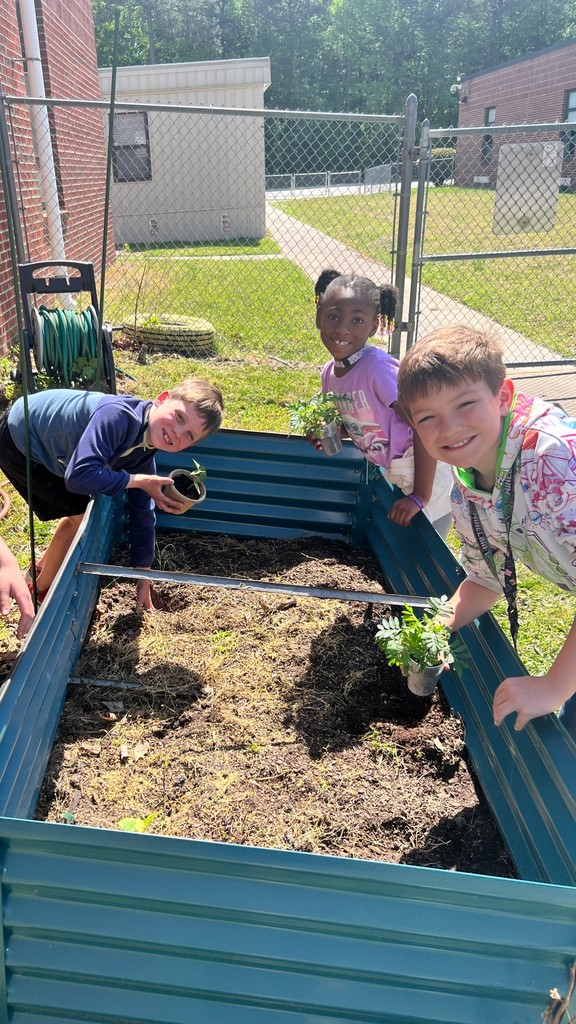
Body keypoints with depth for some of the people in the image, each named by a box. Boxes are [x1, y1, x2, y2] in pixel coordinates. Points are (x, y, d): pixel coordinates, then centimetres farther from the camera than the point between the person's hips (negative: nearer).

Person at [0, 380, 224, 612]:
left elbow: (142, 514, -1)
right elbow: (79, 476, -44)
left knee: (81, 510, 16)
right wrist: (138, 481, -32)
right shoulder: (119, 416, -36)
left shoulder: (143, 455, -9)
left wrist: (143, 580, 2)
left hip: (43, 441, 8)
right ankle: (41, 590, 14)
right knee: (80, 515, -6)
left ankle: (42, 569, 38)